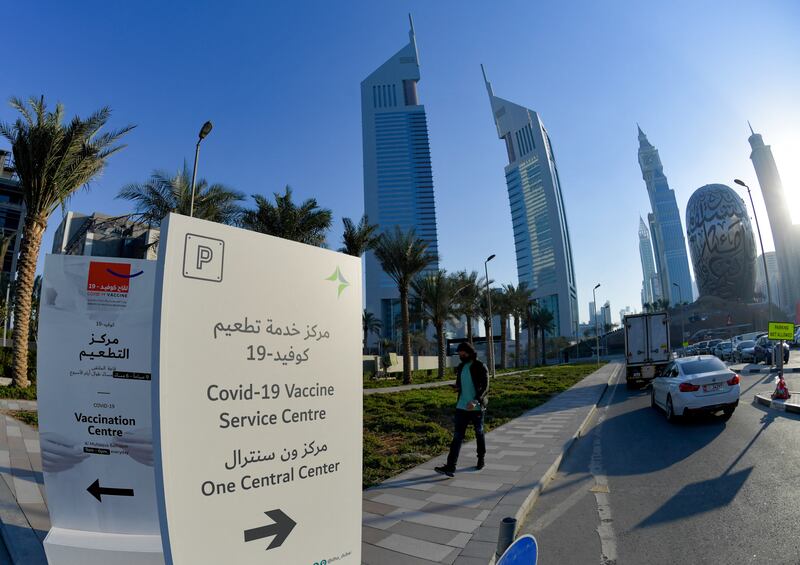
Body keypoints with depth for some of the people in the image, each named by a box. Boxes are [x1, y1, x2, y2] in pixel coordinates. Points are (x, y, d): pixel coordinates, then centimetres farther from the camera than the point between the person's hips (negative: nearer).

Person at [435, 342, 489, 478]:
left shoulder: (480, 367, -9)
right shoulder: (460, 367, 9)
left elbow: (485, 387, -16)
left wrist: (475, 401, -29)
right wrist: (457, 387, -1)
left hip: (477, 407, -4)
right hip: (462, 407, 4)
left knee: (479, 433, 14)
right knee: (457, 436, -3)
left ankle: (481, 459, 36)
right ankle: (450, 467, -7)